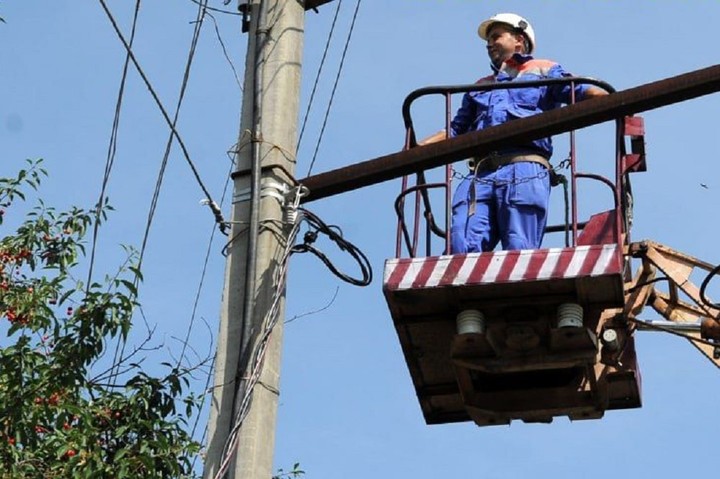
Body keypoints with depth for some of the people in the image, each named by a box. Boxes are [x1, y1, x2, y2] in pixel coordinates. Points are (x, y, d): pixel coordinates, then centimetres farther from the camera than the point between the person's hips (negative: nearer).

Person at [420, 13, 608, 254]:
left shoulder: (544, 71, 23)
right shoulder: (480, 88, 37)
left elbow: (582, 91, 6)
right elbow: (455, 130, 35)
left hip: (524, 170, -4)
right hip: (479, 173, 4)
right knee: (461, 246, -17)